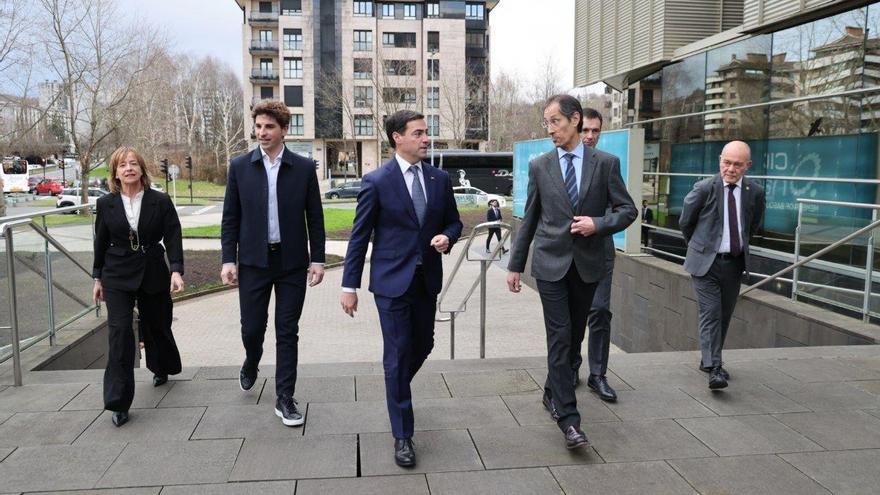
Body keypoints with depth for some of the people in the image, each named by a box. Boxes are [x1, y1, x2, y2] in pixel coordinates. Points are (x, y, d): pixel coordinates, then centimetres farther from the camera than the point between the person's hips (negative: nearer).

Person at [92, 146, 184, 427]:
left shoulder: (161, 202, -5)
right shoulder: (106, 204, 0)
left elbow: (173, 238, -8)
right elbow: (101, 242, 7)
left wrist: (176, 270, -20)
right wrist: (98, 278, 10)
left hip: (153, 275, 0)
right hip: (118, 278, 0)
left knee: (157, 326, 14)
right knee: (120, 332, -10)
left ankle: (161, 368, 47)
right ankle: (118, 402, -5)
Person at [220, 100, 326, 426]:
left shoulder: (304, 168, 0)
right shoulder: (240, 166, 2)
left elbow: (315, 217, 3)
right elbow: (230, 218, 3)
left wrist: (317, 259, -1)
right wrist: (228, 259, -3)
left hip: (292, 262, 0)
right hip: (253, 261, 1)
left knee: (287, 333, 4)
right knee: (251, 328, 7)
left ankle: (284, 399, 15)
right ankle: (251, 364, 41)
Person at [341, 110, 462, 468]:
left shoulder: (440, 179, 4)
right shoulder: (376, 182, -9)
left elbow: (453, 221, 14)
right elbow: (359, 236, -6)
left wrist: (447, 237, -10)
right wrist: (349, 286, -5)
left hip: (427, 280, 5)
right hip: (392, 280, -5)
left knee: (423, 346, 16)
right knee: (398, 355, 0)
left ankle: (396, 389, 48)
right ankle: (402, 436, 13)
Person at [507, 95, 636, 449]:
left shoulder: (606, 163, 1)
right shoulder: (540, 166, 3)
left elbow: (628, 210, 4)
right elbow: (529, 219, 7)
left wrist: (598, 224, -15)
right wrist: (515, 265, 7)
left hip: (587, 263, 1)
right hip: (551, 262, -1)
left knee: (573, 335, 12)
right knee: (560, 337, -6)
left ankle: (552, 392, 34)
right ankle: (568, 418, -2)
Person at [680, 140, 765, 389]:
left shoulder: (755, 192, -1)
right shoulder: (704, 188, -11)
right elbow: (685, 222, 4)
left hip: (734, 263, 4)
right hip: (706, 262, -4)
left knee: (724, 316, 13)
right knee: (710, 314, -10)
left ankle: (708, 360, 29)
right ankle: (713, 369, -11)